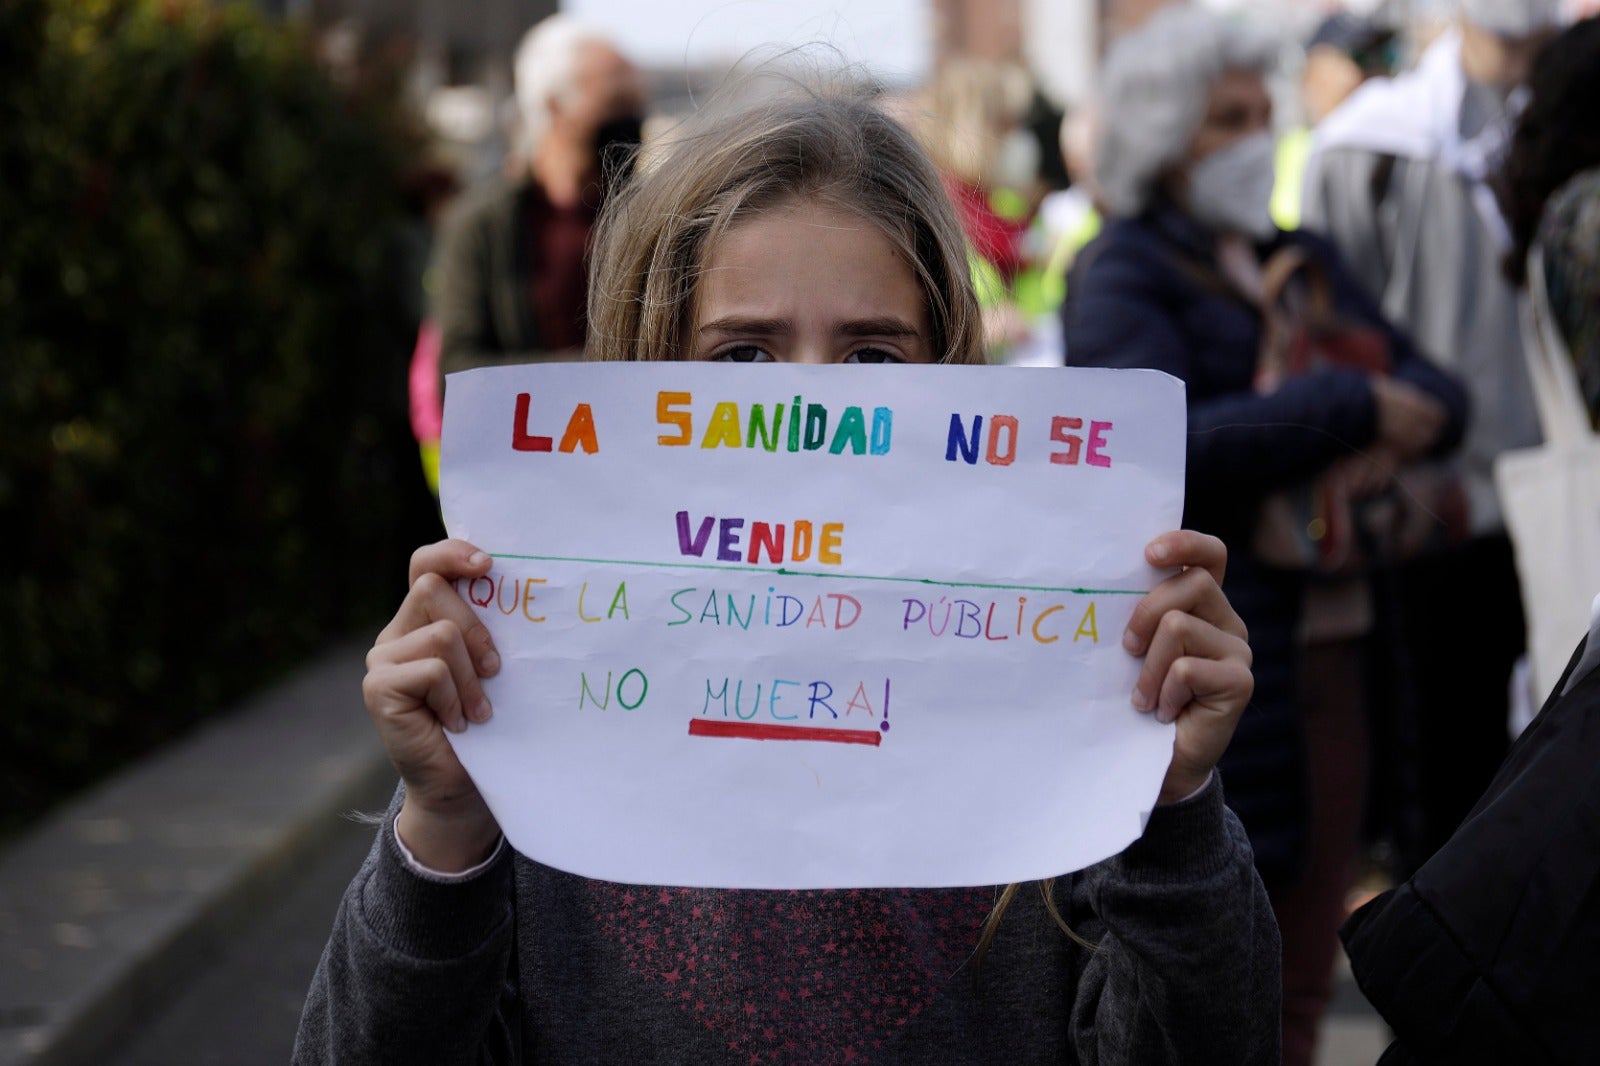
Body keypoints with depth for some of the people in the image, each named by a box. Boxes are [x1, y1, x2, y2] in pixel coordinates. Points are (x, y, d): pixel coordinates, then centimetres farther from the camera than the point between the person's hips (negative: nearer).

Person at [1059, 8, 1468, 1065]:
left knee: (1303, 969, 11)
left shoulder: (1304, 259, 17)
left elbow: (1435, 387, 11)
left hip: (1329, 644, 7)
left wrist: (1401, 431, -12)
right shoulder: (1121, 274, -5)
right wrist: (1354, 408, -17)